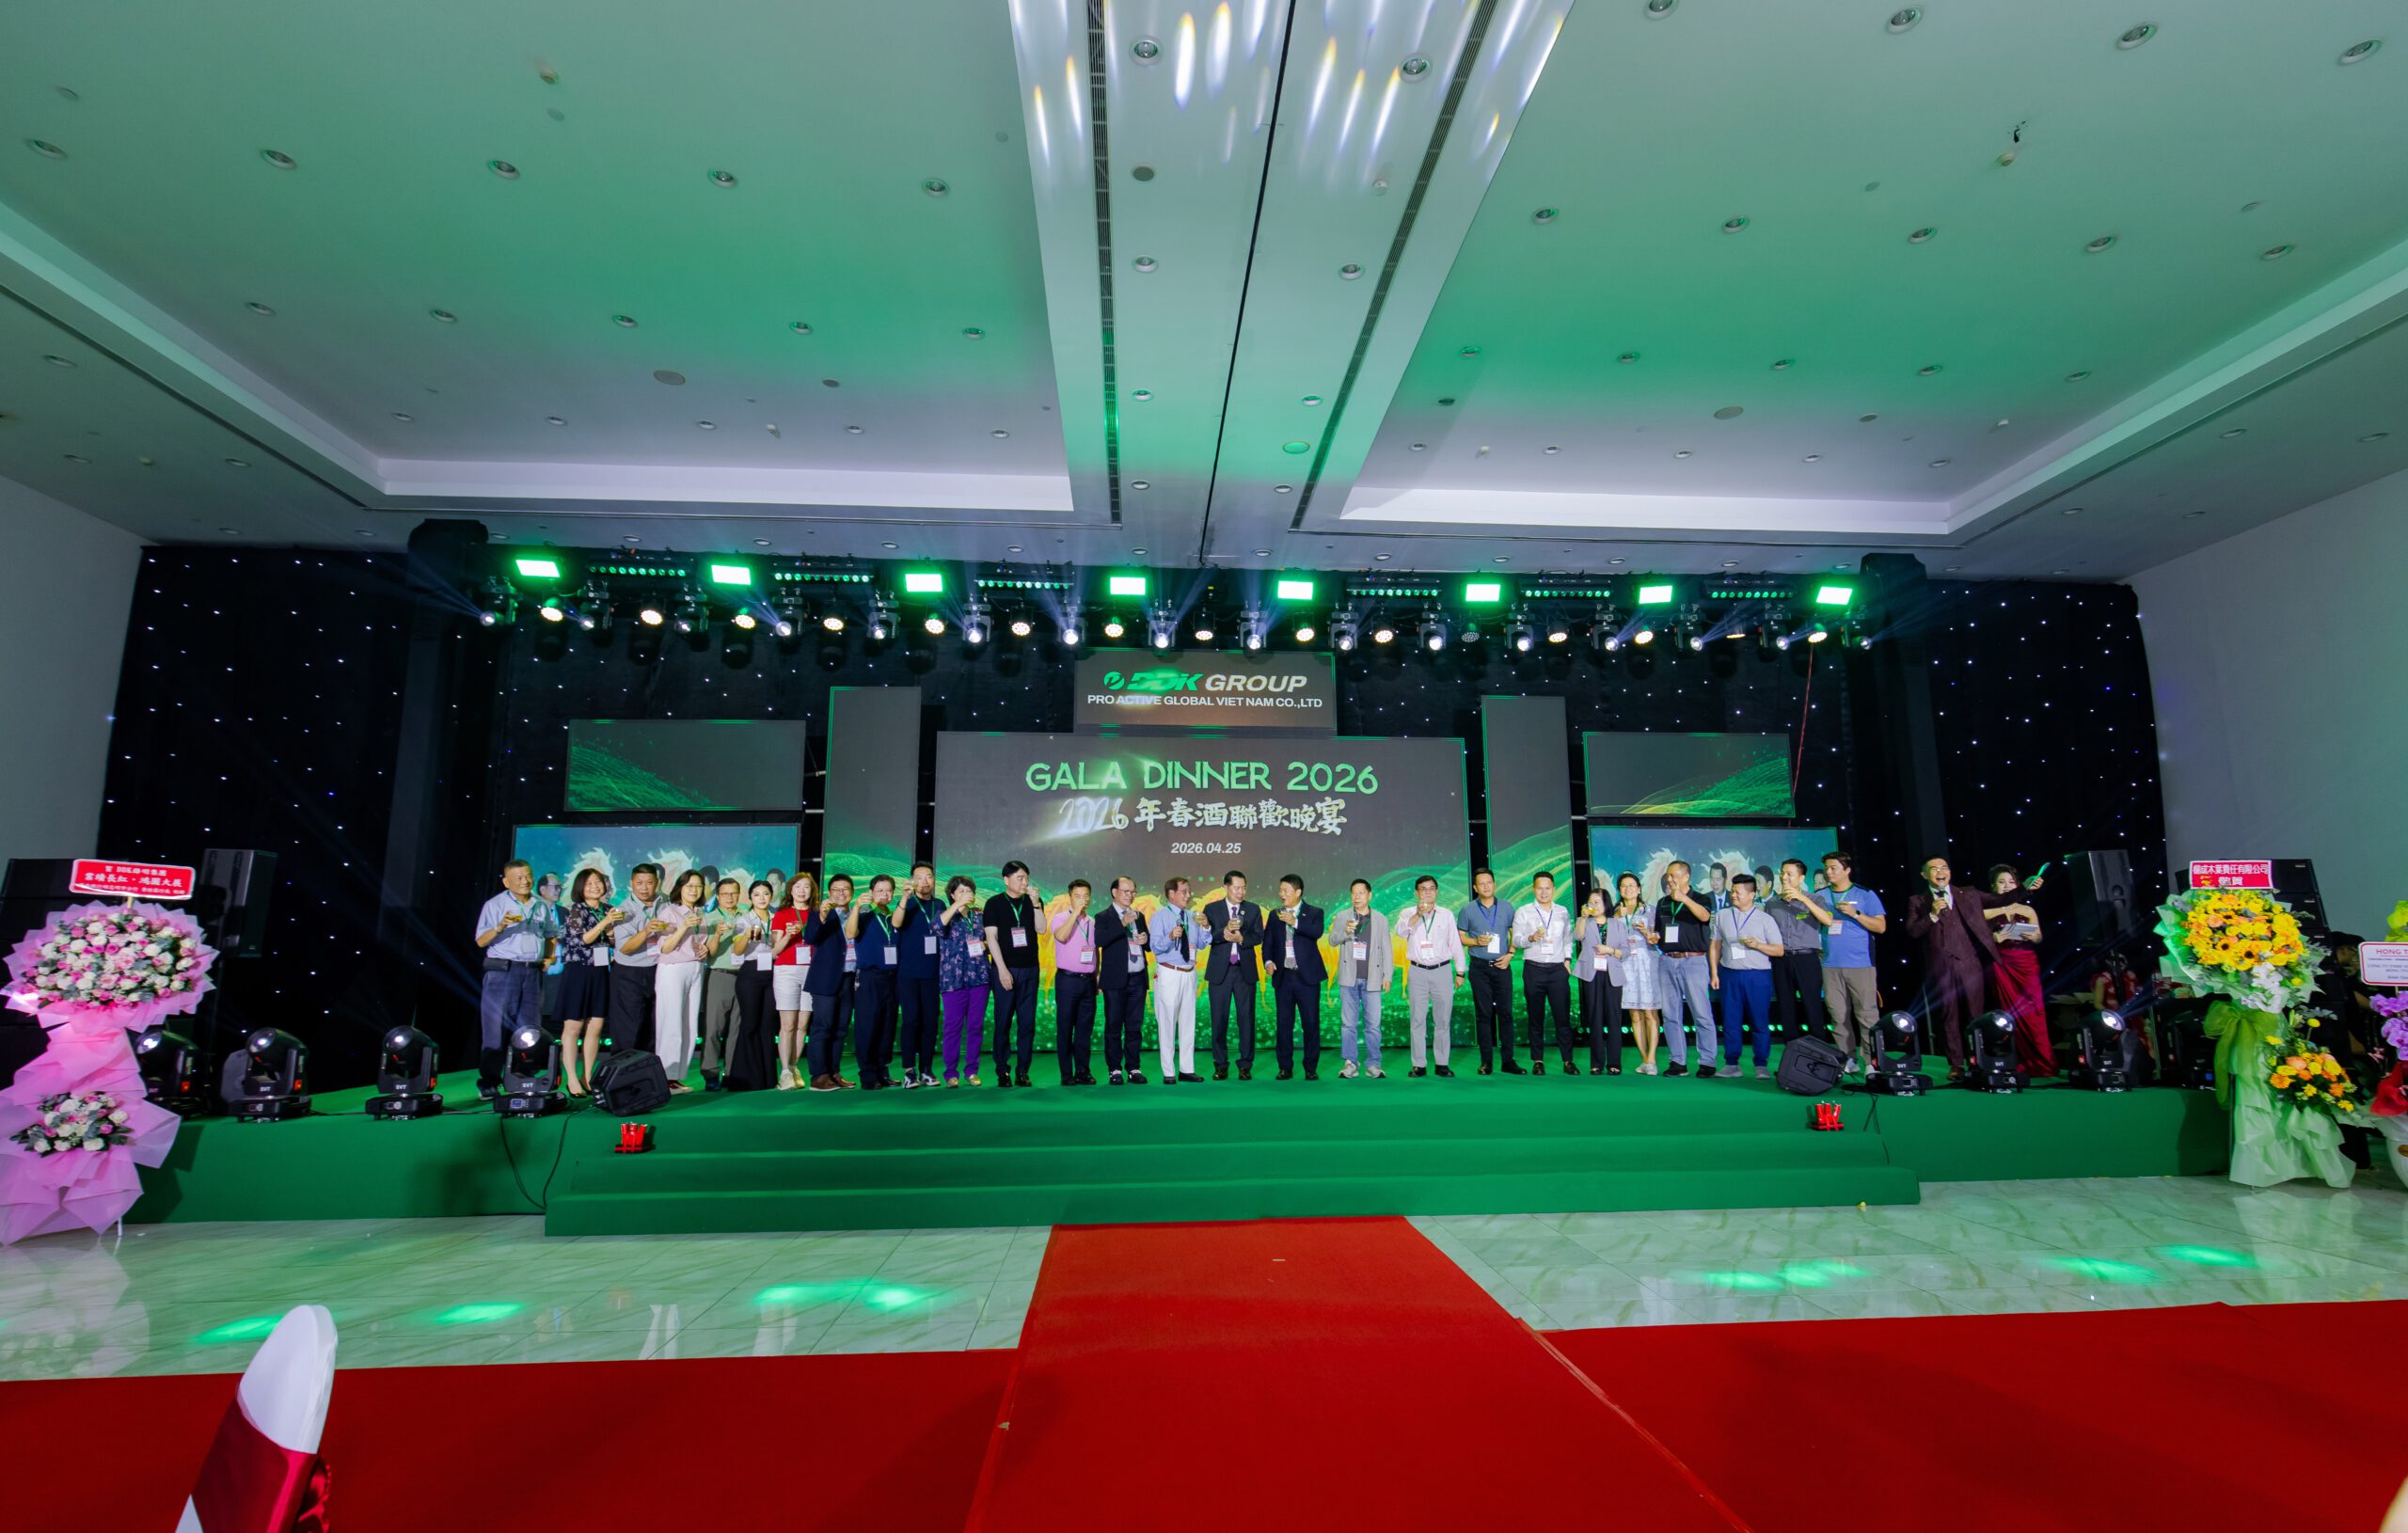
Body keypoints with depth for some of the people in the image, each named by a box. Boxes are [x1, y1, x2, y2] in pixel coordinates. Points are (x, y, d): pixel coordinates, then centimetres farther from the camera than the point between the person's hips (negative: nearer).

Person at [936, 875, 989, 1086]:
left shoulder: (979, 918, 14)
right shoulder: (945, 914, 3)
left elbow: (989, 943, 23)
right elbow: (938, 926, -20)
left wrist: (985, 945, 1)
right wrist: (957, 905, -24)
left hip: (979, 978, 4)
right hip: (953, 979, -3)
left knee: (976, 1026, 5)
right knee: (953, 1027, -3)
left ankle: (971, 1071, 14)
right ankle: (951, 1073, 5)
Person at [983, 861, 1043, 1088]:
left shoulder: (1033, 901, 8)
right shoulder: (995, 903, 0)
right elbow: (991, 937, -5)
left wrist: (1036, 903, -15)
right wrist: (1002, 969, -12)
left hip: (1030, 968, 3)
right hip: (1005, 969, -3)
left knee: (1028, 1021, 2)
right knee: (1003, 1021, -1)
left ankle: (1023, 1071, 8)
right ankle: (1002, 1071, 6)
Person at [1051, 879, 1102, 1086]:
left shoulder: (1093, 922, 12)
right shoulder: (1061, 918, -3)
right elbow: (1061, 936, -24)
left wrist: (1097, 977, 13)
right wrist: (1076, 912, -21)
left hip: (1088, 980, 5)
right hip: (1067, 979, -4)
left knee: (1085, 1028, 7)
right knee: (1065, 1028, 1)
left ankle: (1083, 1071, 15)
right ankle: (1066, 1074, 8)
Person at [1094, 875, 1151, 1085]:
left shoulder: (1138, 916, 16)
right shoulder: (1104, 917, -1)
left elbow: (1147, 947, 23)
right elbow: (1099, 941, -19)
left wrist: (1145, 940, 0)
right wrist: (1122, 923, -24)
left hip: (1137, 979, 5)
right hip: (1116, 980, -5)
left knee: (1135, 1026, 7)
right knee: (1114, 1027, 1)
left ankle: (1134, 1068, 13)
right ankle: (1115, 1070, 9)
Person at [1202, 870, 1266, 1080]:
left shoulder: (1253, 910, 8)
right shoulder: (1211, 909, 4)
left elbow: (1258, 937, -2)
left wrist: (1241, 938, -19)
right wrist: (1224, 932, -22)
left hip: (1245, 970, 1)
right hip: (1220, 970, -1)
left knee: (1246, 1018, 2)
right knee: (1219, 1019, 3)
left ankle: (1245, 1065, 10)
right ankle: (1220, 1065, 13)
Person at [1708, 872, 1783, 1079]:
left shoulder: (1765, 919, 4)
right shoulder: (1721, 916, 11)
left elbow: (1779, 950, 3)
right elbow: (1715, 946, 13)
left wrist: (1758, 945, -13)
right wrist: (1714, 973, 8)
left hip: (1758, 976, -2)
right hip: (1730, 975, 2)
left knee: (1760, 1023, 0)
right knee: (1730, 1022, 3)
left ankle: (1761, 1066, 9)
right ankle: (1731, 1065, 10)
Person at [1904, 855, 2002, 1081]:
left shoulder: (1968, 895, 14)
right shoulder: (1917, 901, 7)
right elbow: (1912, 932, -2)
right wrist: (1932, 915, -13)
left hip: (1969, 963, 1)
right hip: (1940, 967, -1)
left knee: (1974, 1016, 1)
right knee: (1950, 1017, 2)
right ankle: (1956, 1065, 8)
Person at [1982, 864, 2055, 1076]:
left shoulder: (2028, 910, 9)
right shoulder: (1987, 912, 1)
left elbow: (2039, 938, 11)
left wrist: (2033, 937, -10)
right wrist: (1993, 939, -20)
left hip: (2027, 964, 2)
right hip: (2002, 965, -2)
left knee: (2033, 1011, -1)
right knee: (2011, 1012, 0)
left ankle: (2040, 1062, 7)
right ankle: (2019, 1063, 6)